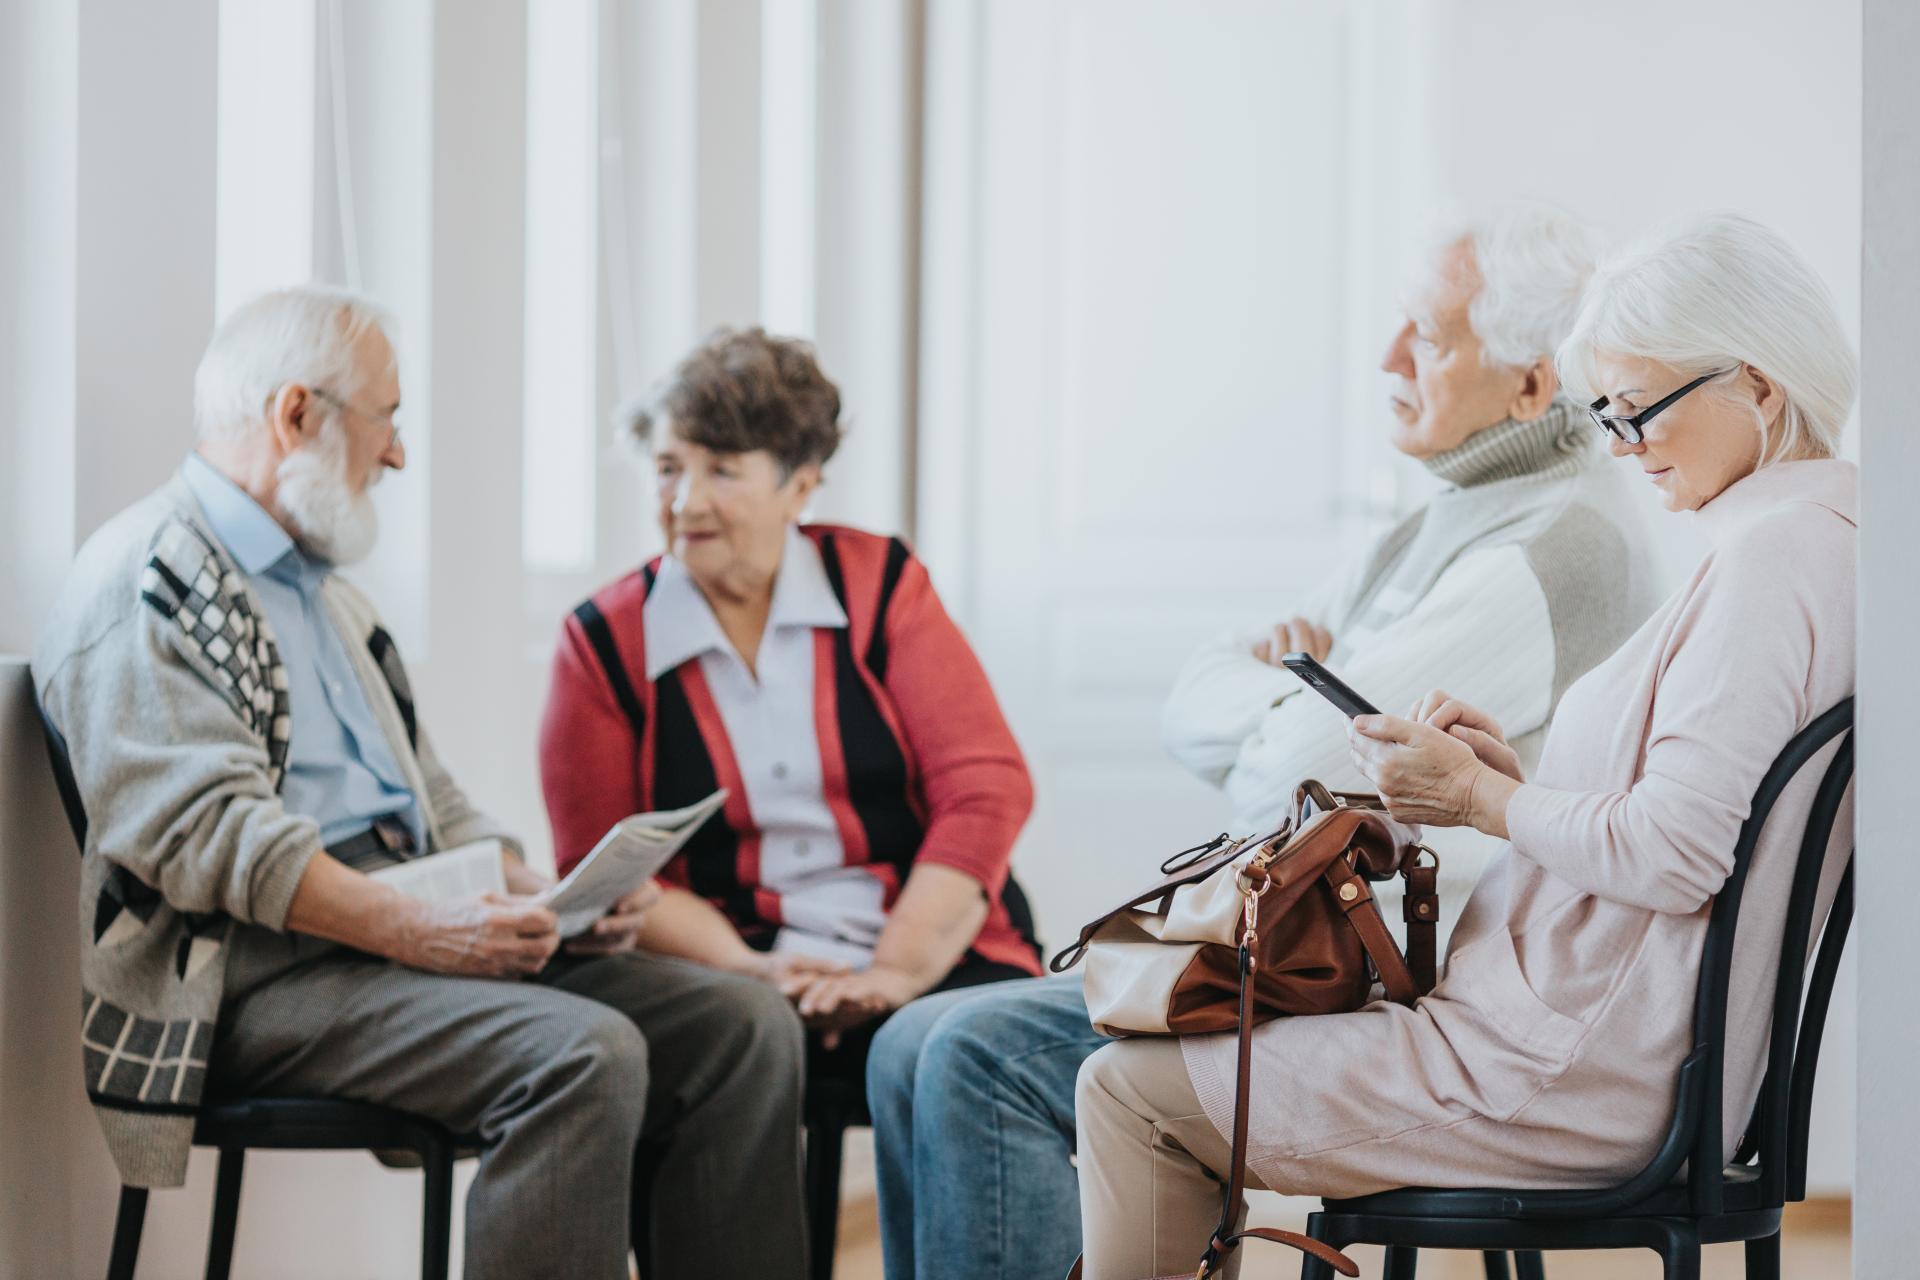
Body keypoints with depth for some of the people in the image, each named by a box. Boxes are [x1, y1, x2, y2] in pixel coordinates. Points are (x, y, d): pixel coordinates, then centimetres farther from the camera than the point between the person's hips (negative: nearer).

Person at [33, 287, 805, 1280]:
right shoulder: (145, 583, -5)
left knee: (747, 1028, -8)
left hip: (406, 932, 9)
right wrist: (415, 930, -25)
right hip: (264, 968, -9)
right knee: (584, 1055, -32)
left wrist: (538, 896, 5)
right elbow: (204, 830, -17)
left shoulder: (322, 589, 26)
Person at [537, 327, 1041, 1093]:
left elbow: (986, 787, 0)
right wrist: (746, 970, -15)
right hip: (734, 979, -1)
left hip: (931, 960, 1)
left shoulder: (880, 584, 8)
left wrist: (896, 972, -13)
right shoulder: (604, 642, 7)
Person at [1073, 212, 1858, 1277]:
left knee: (1130, 1093, -6)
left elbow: (1673, 856, -25)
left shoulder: (1778, 557, -18)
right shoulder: (1805, 535, 14)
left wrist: (1480, 800, -10)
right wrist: (1514, 773, 8)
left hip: (1580, 1071, -11)